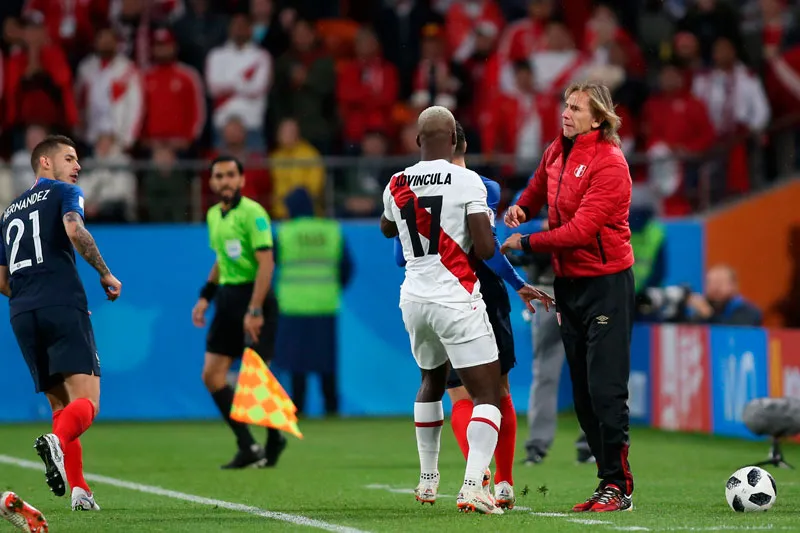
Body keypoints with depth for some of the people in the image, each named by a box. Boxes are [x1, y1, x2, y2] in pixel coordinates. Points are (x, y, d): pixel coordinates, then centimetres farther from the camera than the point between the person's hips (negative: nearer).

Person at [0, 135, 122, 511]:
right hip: (63, 304, -6)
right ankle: (57, 441, -42)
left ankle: (79, 490, 1)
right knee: (87, 400, -11)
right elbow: (74, 230, -15)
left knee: (60, 404, 12)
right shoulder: (64, 193, 7)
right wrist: (105, 273, -6)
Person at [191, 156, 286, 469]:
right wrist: (205, 296, 16)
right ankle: (248, 448, 4)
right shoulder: (213, 216, 13)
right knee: (212, 375, 0)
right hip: (227, 298, 8)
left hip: (254, 296, -8)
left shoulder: (252, 213, -12)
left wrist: (255, 310, -24)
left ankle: (274, 440, 16)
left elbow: (266, 263, -19)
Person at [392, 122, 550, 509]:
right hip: (486, 297, 0)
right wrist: (519, 285, -7)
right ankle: (504, 483, 11)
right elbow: (486, 247, -16)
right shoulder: (484, 188, -6)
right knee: (499, 392, 14)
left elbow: (402, 257, 2)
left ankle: (481, 477, -22)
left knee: (461, 398, 1)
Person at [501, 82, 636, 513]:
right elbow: (538, 190, 28)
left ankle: (618, 486, -5)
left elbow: (581, 230, -21)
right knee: (583, 394, 8)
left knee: (605, 389, -11)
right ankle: (609, 482, 14)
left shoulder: (608, 163, -16)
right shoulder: (556, 153, 7)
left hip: (606, 283, -8)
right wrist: (521, 209, 6)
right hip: (568, 282, 8)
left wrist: (526, 243, -14)